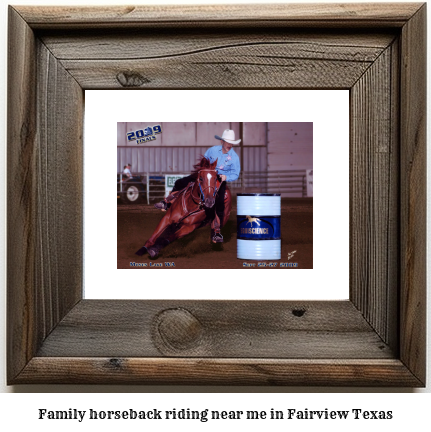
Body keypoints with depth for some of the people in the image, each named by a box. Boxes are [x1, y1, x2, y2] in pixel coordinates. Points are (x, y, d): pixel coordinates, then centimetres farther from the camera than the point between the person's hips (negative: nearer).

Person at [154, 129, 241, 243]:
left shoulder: (234, 157, -8)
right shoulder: (212, 150, -1)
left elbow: (235, 174, -6)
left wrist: (226, 177, -24)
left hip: (220, 180, -3)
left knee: (220, 203, -24)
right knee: (180, 183, -3)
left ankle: (216, 232, -14)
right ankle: (167, 202, 18)